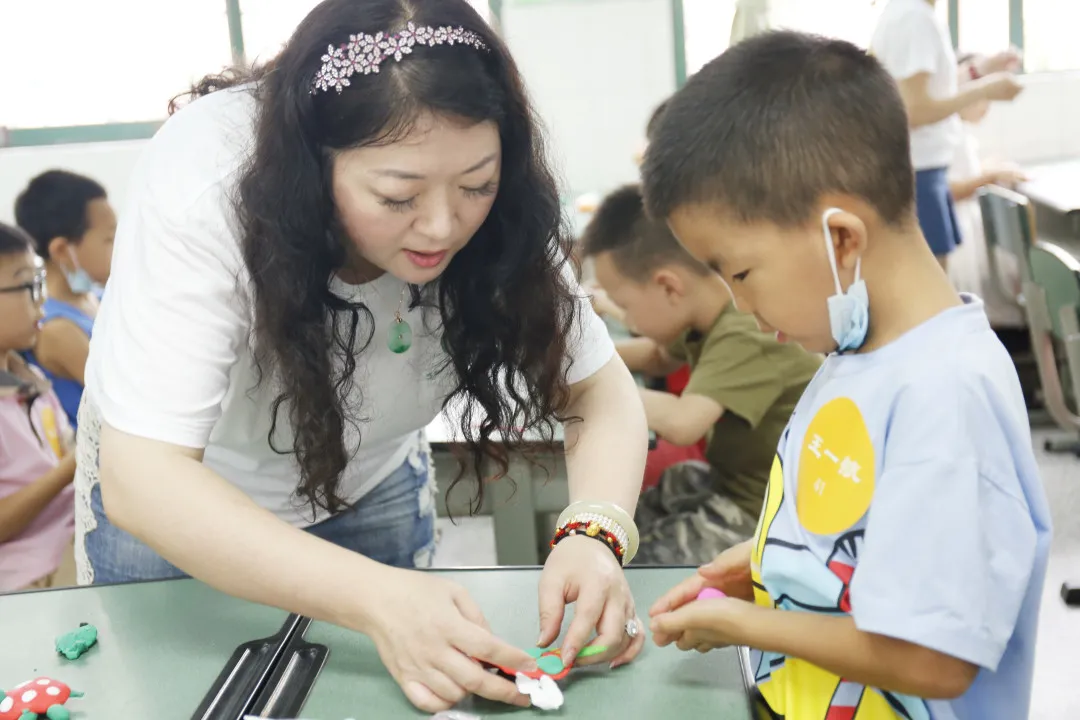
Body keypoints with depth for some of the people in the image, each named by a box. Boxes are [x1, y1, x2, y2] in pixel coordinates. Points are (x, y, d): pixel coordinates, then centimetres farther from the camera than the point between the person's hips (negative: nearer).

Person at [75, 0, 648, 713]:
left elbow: (601, 391, -20)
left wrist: (593, 535, -41)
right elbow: (141, 477, -41)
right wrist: (378, 599, -52)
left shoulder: (501, 208, -27)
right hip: (174, 503, -2)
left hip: (372, 488, 3)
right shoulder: (206, 179, -37)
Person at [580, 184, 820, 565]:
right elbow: (660, 359, 22)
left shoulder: (745, 338, -28)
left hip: (760, 515, -9)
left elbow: (682, 423, -43)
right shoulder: (711, 317, 0)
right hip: (729, 483, 10)